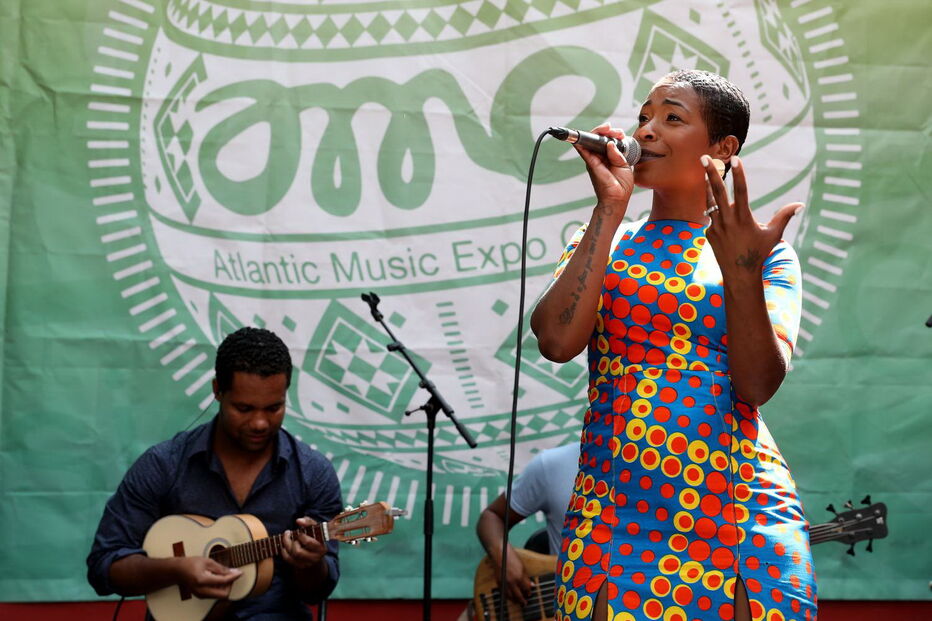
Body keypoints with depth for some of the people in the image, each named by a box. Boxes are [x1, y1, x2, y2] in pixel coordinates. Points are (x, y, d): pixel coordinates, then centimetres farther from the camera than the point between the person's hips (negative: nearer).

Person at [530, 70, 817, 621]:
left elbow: (759, 384, -8)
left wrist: (742, 273, -22)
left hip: (740, 522, -1)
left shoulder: (766, 253, 5)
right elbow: (557, 342, -9)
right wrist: (610, 209, -8)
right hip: (612, 518, 1)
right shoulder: (602, 242, 9)